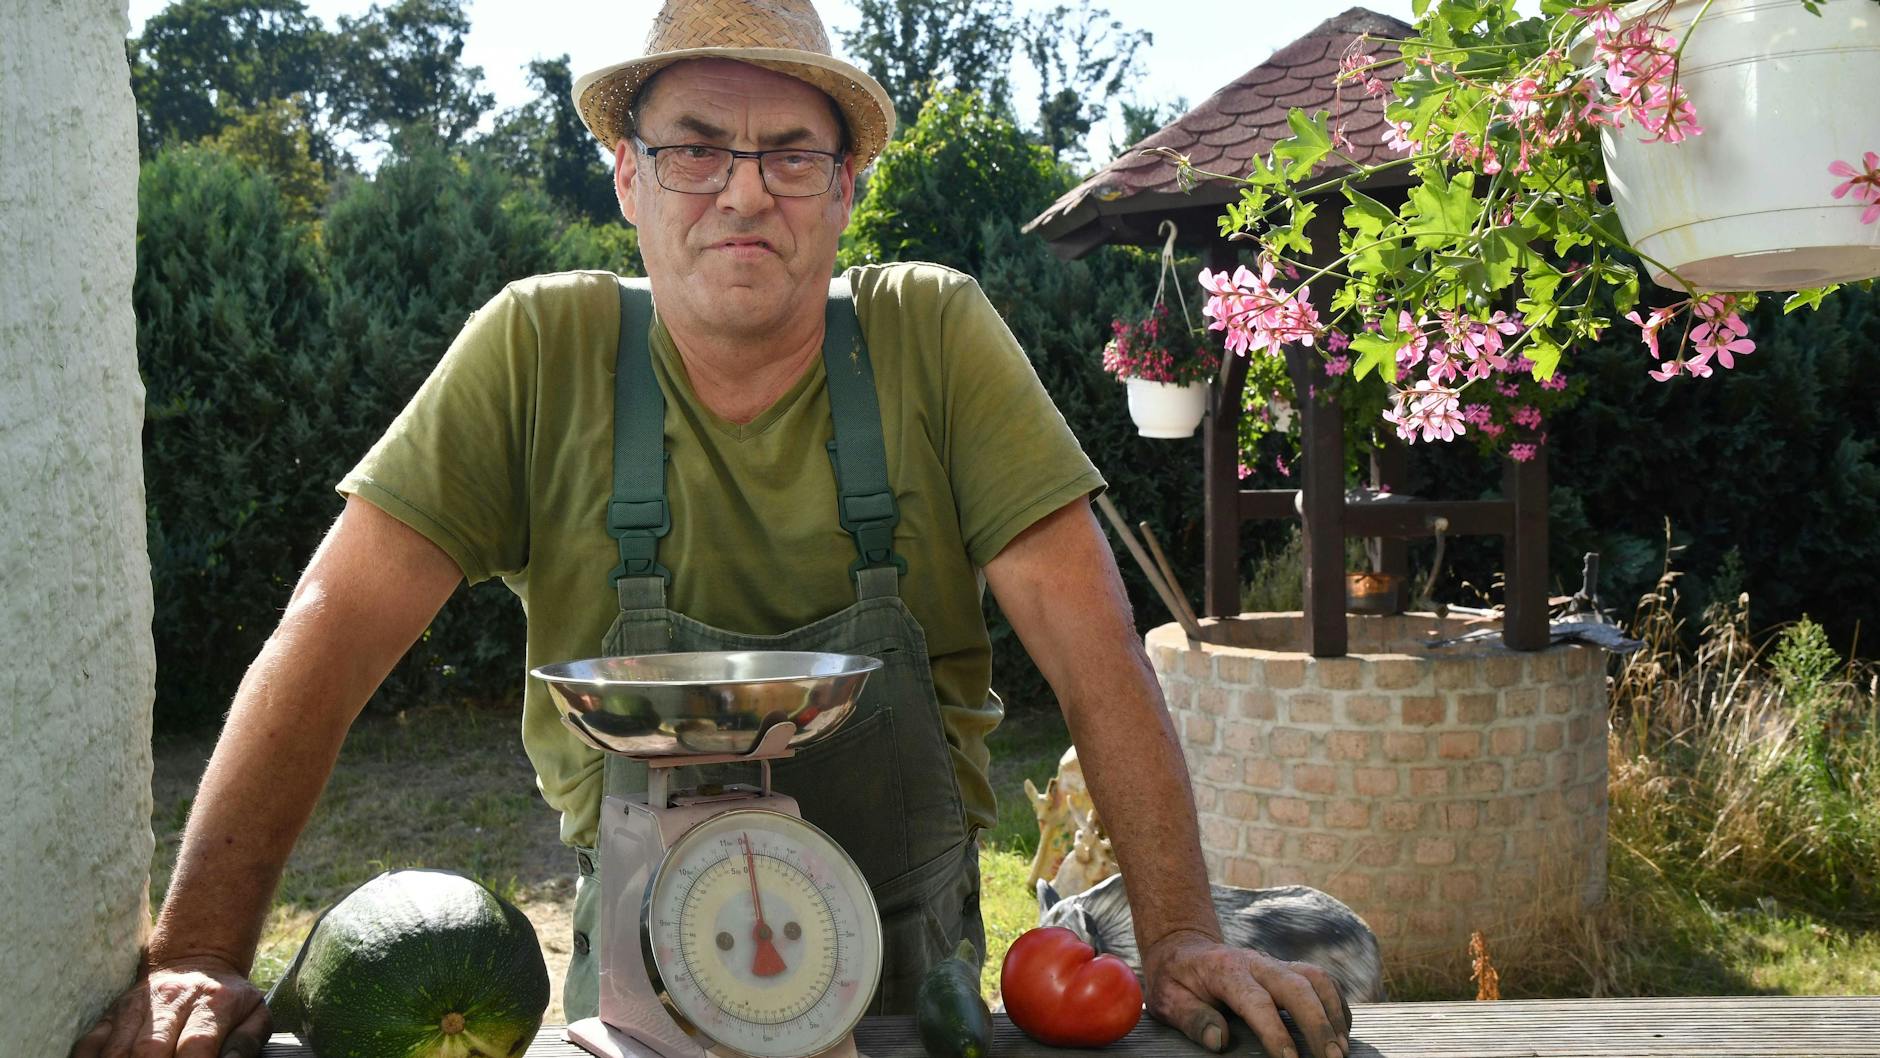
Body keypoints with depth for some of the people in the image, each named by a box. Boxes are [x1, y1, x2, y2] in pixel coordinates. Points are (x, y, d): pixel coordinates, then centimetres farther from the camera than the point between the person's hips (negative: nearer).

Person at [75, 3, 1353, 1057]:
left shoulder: (936, 334, -12)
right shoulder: (540, 352, -12)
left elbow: (1088, 634, -16)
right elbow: (336, 632, -14)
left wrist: (1182, 932, -24)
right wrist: (201, 955, -21)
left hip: (907, 954, 0)